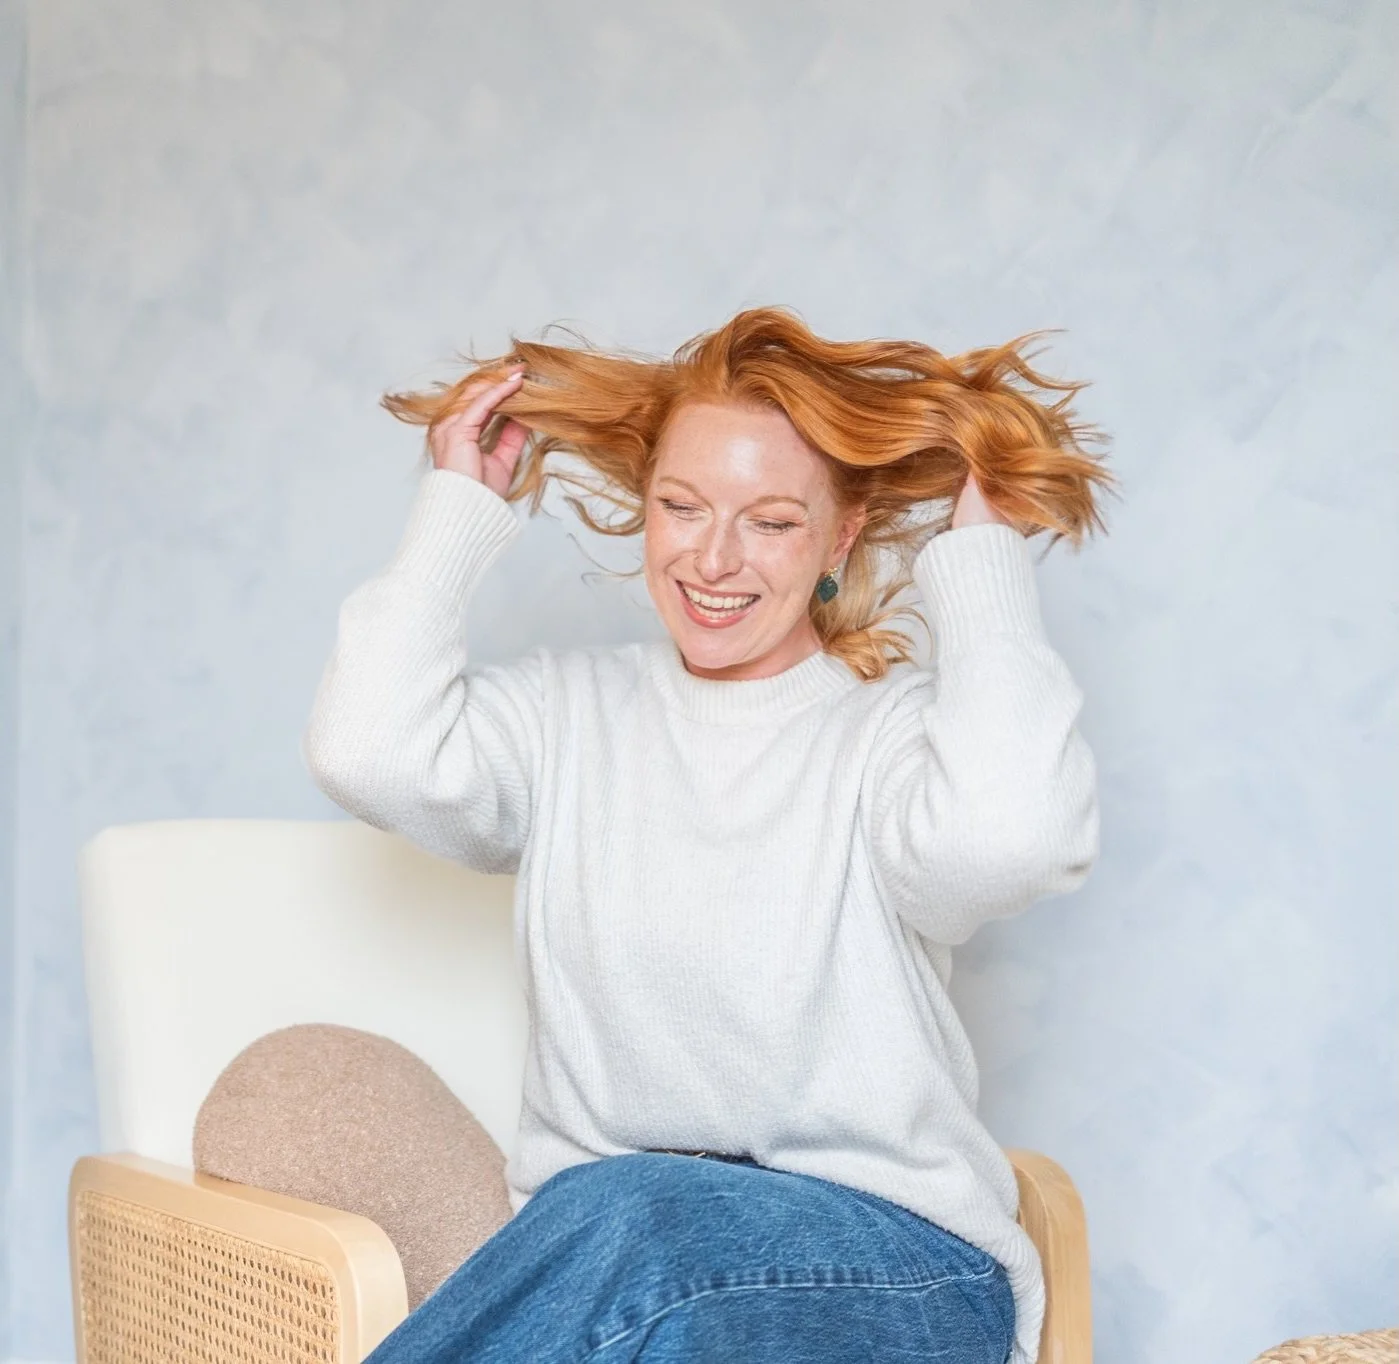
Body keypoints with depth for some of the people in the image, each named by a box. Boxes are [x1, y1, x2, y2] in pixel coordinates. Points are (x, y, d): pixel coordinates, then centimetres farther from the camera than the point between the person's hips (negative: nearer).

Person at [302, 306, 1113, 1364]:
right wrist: (458, 514, 5)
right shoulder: (566, 713, 13)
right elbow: (368, 754, -7)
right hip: (593, 1255, 2)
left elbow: (1002, 835, -22)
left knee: (626, 1215, -34)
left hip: (892, 1265, -1)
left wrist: (983, 560, -8)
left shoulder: (897, 725, 2)